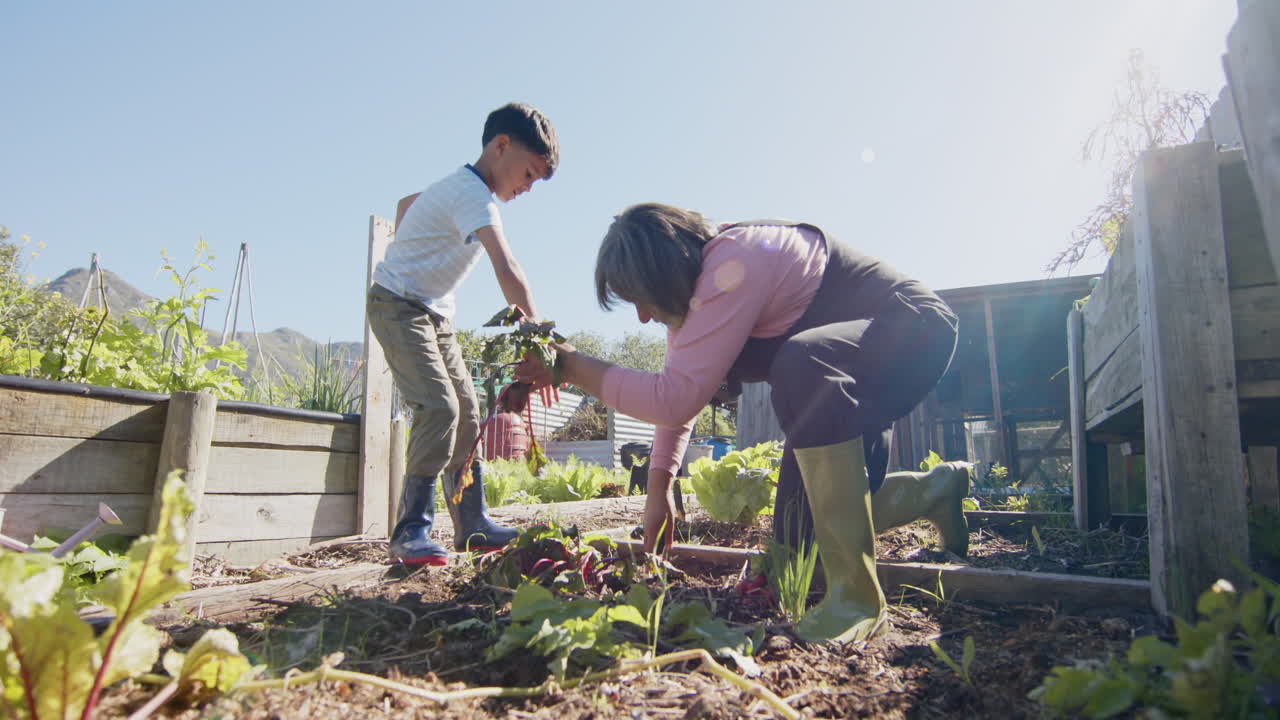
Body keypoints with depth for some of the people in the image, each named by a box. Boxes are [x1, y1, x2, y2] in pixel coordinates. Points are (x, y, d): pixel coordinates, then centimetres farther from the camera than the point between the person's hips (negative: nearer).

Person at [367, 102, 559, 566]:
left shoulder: (462, 187, 10)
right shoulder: (475, 194, -21)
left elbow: (405, 205, 26)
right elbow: (507, 272, -33)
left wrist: (406, 258, 21)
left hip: (435, 315, 10)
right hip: (400, 307, -10)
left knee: (466, 415, 5)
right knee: (439, 407, -24)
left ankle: (472, 526, 11)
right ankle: (411, 530, -14)